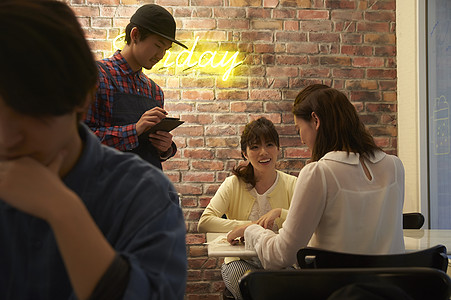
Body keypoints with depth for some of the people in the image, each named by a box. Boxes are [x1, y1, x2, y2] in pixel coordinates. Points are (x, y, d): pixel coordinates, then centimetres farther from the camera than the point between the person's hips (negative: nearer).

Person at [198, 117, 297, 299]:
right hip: (240, 261, 1)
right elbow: (204, 223, -12)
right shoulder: (234, 184, 1)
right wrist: (247, 226, -20)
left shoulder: (291, 184, 2)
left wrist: (280, 212, -23)